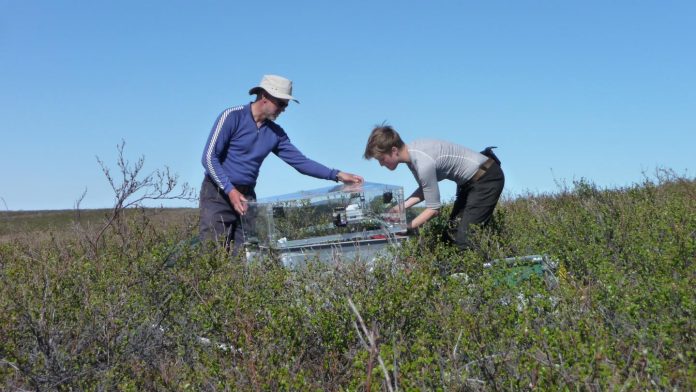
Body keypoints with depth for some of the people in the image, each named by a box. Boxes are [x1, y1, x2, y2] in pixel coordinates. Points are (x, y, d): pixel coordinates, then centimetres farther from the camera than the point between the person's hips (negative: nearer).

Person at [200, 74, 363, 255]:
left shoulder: (275, 133, 8)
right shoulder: (232, 117, -9)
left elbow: (300, 161, 6)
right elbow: (209, 157, -12)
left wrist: (337, 175, -3)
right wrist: (230, 190, -20)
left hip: (247, 197, 5)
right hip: (218, 193, -5)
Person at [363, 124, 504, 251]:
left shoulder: (424, 163, -30)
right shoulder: (411, 152, -3)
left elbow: (434, 209, -23)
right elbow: (425, 189, 9)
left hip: (486, 178, -10)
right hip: (470, 180, 10)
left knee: (466, 237, -17)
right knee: (451, 234, 10)